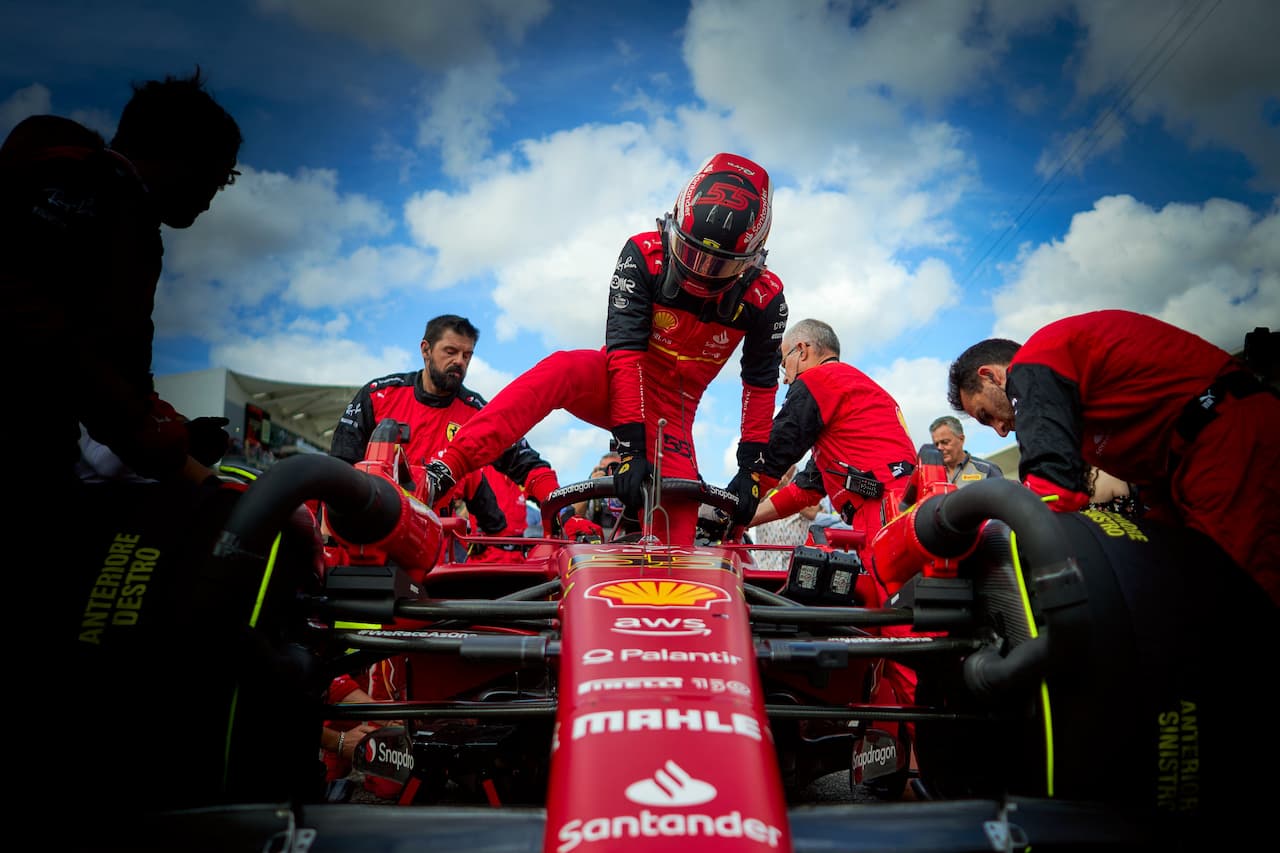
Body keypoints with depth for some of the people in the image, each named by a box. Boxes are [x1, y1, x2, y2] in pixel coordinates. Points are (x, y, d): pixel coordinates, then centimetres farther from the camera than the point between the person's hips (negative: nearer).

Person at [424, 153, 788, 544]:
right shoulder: (644, 254, -19)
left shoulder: (765, 297, -13)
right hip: (618, 384, -1)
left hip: (671, 409, 2)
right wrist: (631, 446, -32)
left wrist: (750, 469, -7)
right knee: (559, 370, -35)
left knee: (678, 528, -12)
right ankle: (442, 471, -41)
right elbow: (625, 350, -25)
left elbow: (761, 384, -3)